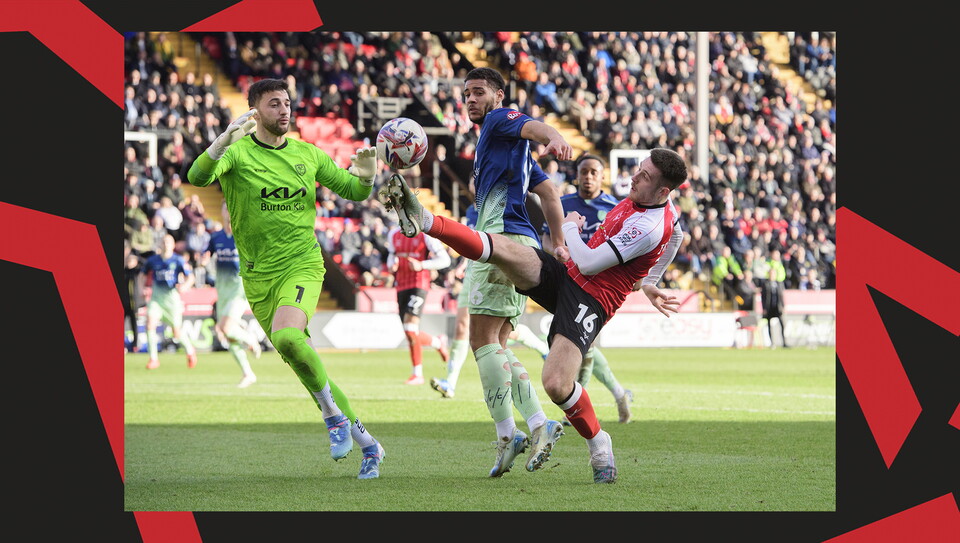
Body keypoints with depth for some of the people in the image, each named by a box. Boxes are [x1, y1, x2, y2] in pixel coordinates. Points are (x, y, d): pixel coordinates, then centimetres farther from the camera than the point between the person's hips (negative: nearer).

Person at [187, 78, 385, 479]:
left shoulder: (307, 153, 5)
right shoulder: (237, 152, -5)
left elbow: (353, 191, 15)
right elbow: (198, 177, -24)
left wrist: (365, 175, -9)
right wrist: (225, 140, -40)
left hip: (301, 265, -1)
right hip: (258, 277, 1)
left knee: (287, 337, -30)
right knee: (300, 360, 5)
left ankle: (333, 415, -11)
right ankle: (363, 440, 19)